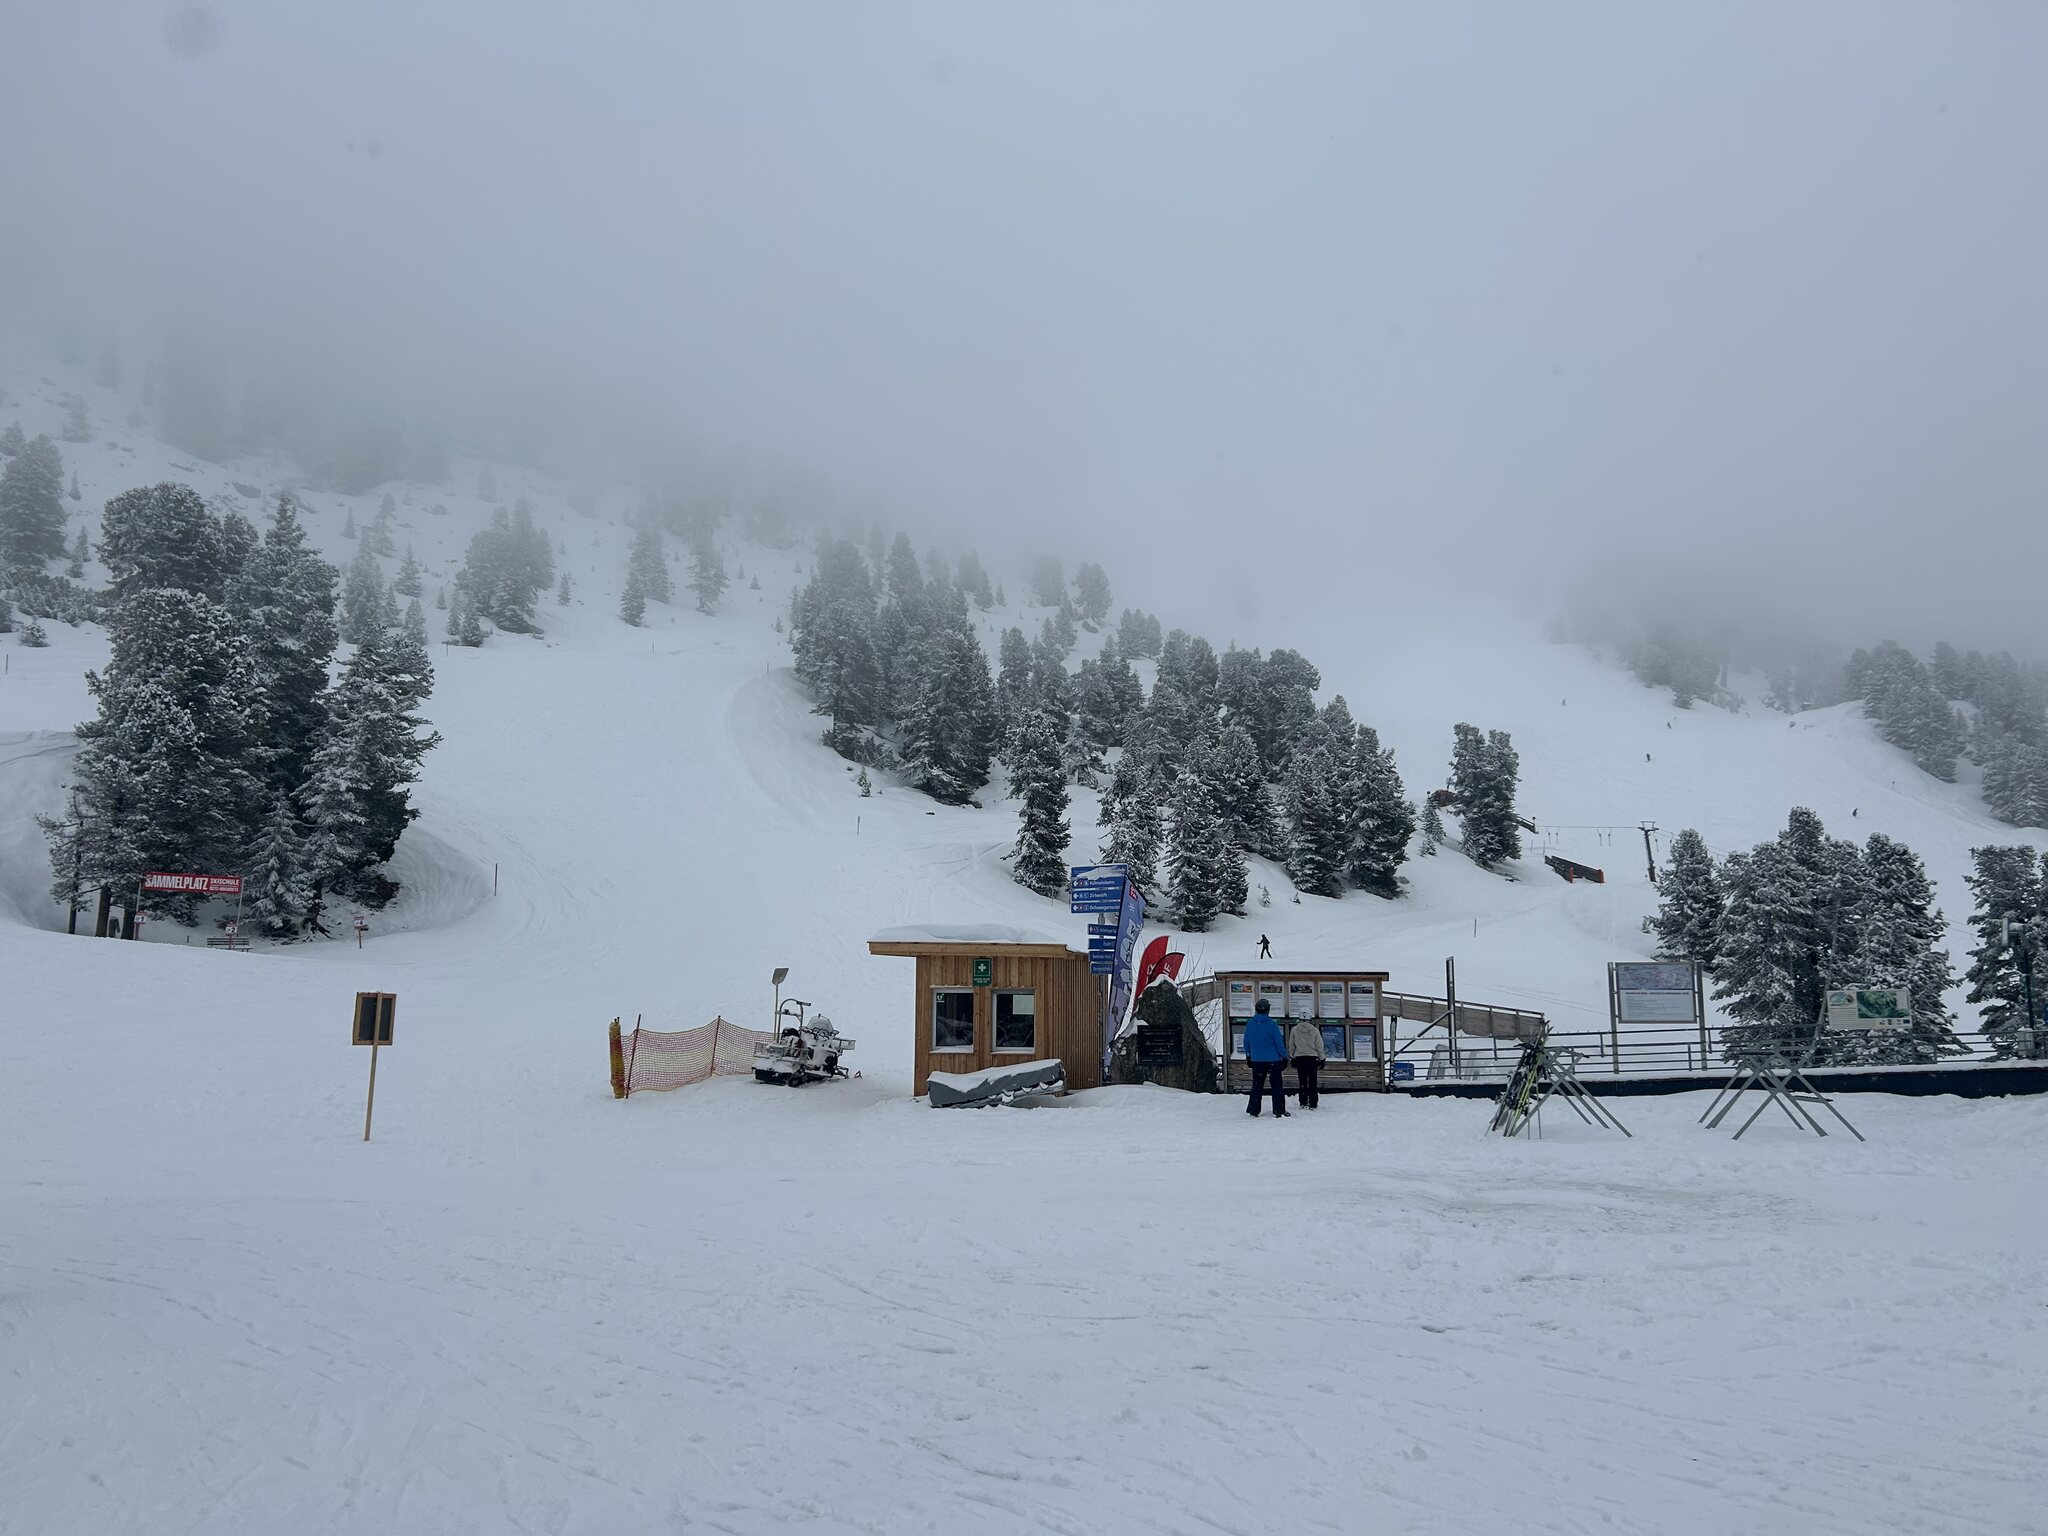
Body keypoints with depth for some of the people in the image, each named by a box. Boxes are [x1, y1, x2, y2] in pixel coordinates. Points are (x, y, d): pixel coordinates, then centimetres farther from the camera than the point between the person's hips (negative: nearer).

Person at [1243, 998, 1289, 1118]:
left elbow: (1246, 1042, 8)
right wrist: (1284, 1057, 0)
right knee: (1277, 1086, 5)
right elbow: (1279, 1043, -11)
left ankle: (1253, 1110, 12)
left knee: (1257, 1085, 13)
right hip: (1273, 1060, -4)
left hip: (1256, 1060, 4)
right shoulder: (1272, 1025, -14)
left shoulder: (1250, 1024, -1)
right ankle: (1278, 1111, 3)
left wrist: (1248, 1056, 21)